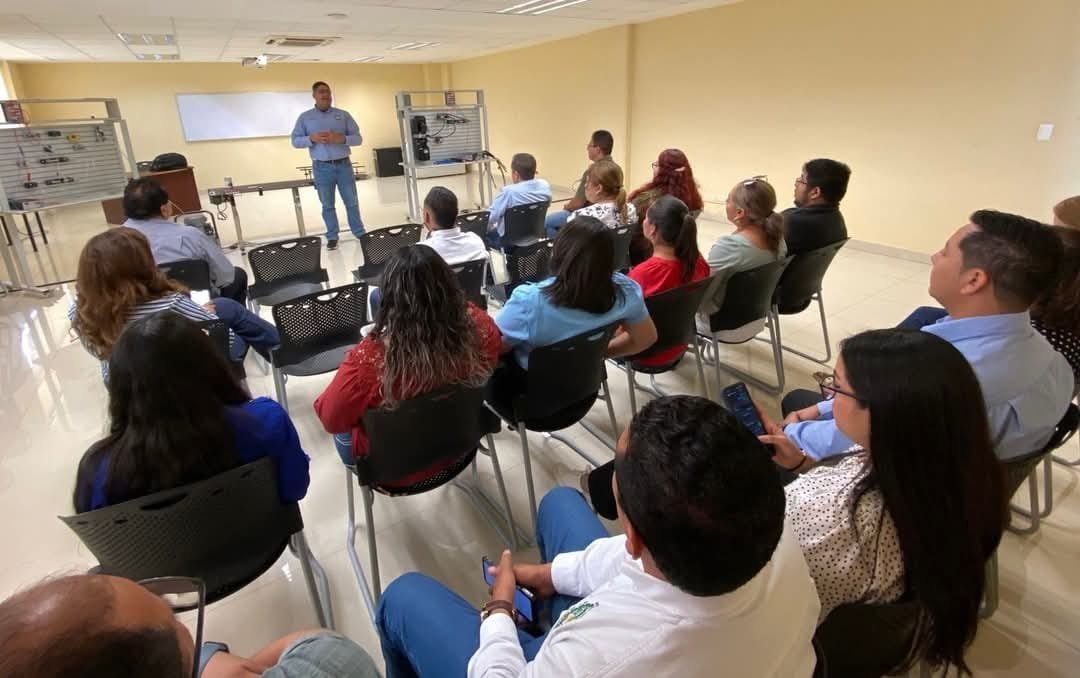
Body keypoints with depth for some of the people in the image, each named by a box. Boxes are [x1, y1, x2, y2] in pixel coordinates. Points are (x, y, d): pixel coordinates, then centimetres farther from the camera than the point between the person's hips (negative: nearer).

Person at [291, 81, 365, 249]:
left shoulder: (343, 115, 6)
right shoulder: (305, 117, 5)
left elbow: (358, 138, 1)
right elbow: (295, 141, 3)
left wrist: (342, 138, -17)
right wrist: (312, 139, -15)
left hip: (344, 165, 1)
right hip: (322, 167, 0)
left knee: (352, 202, 6)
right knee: (327, 205, 6)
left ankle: (360, 233, 17)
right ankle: (332, 237, 15)